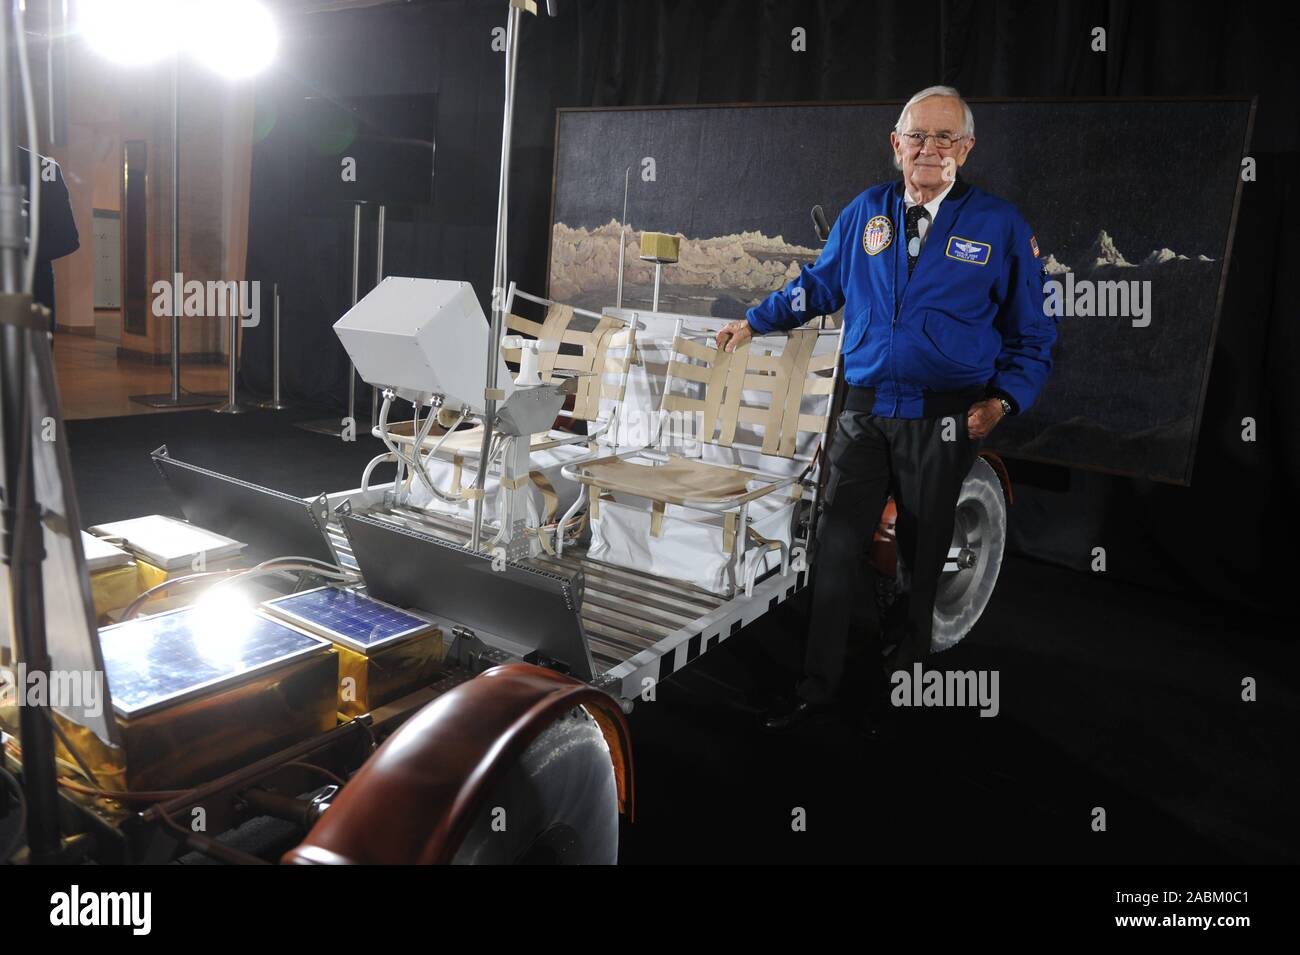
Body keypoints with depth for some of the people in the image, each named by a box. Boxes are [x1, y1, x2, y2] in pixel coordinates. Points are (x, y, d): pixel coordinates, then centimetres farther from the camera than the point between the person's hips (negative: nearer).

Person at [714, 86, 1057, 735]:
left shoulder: (1000, 225, 1)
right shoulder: (864, 212, 8)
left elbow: (1032, 334, 6)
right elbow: (820, 283, 22)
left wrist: (1004, 400, -7)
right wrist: (754, 322, 17)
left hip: (945, 423, -2)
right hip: (865, 412, 2)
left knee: (921, 561, 8)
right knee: (837, 548, 0)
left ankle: (895, 694, 26)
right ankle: (818, 687, 13)